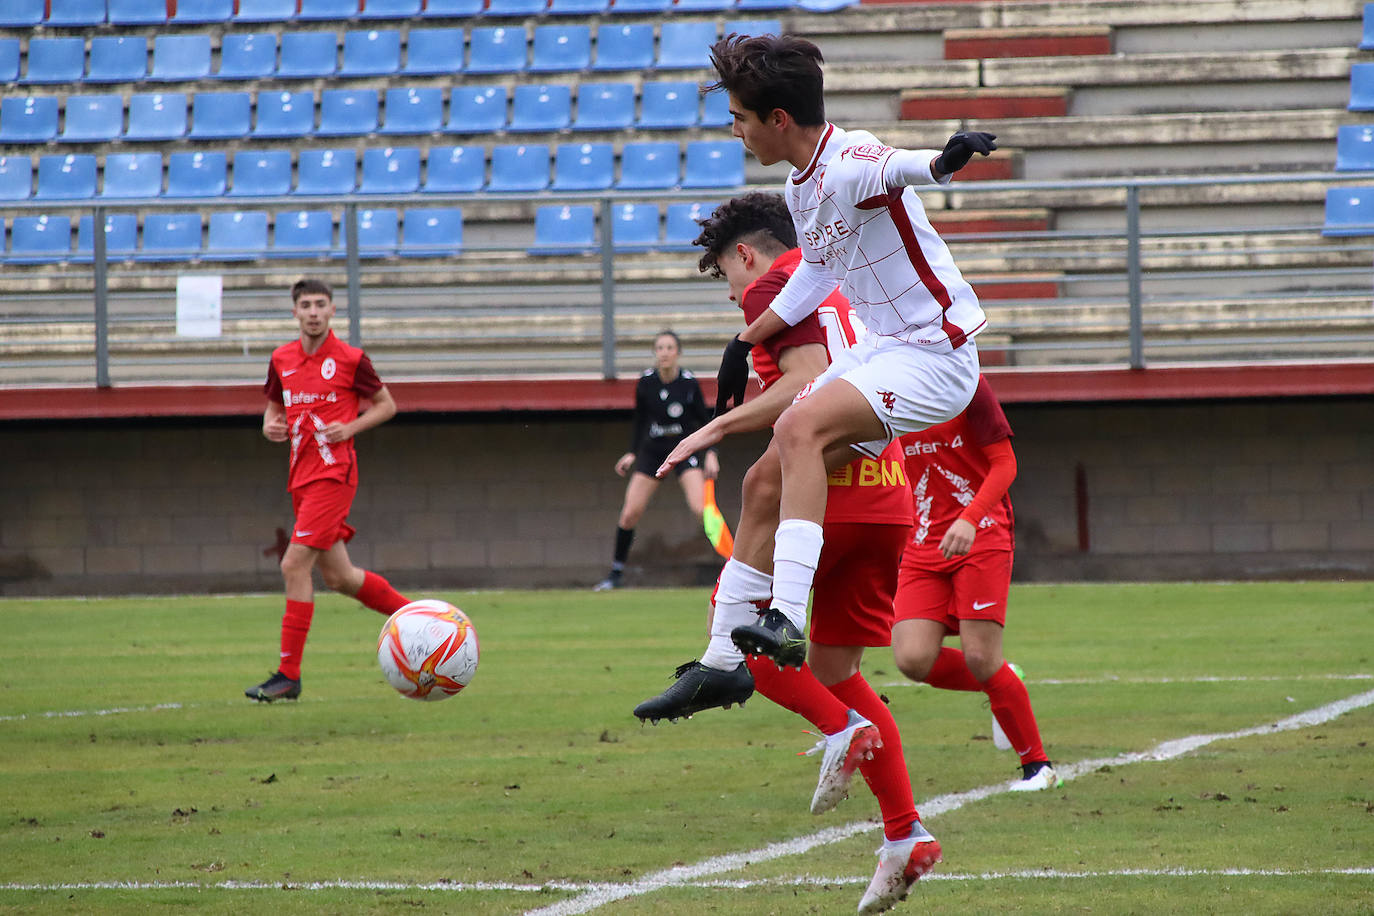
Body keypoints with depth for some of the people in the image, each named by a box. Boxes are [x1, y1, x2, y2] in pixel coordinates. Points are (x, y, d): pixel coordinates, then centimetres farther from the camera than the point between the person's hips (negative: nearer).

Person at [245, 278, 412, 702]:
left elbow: (386, 405, 4)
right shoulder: (282, 360, 10)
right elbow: (274, 405, 24)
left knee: (295, 565, -16)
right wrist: (270, 426, 0)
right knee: (338, 577, 12)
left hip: (333, 473, -7)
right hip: (301, 476, 7)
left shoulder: (350, 359, -6)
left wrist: (350, 428, -12)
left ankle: (289, 675, -13)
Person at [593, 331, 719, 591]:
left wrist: (710, 453, -11)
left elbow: (704, 420, -2)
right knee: (630, 513, -4)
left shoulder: (689, 383, -12)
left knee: (701, 509, -21)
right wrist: (633, 452, 6)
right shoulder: (646, 382, -6)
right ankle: (616, 572, 11)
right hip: (652, 450, 3)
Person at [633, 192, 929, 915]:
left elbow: (808, 382, -16)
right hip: (886, 496, 8)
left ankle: (843, 730, -13)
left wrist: (720, 427, -12)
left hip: (821, 494, -8)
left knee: (732, 623, 5)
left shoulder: (773, 288, -2)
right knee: (833, 668, 13)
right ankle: (905, 833, 2)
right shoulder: (844, 291, 25)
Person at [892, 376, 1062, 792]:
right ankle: (1002, 684, 15)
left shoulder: (966, 383, -7)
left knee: (980, 659, -12)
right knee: (914, 660, -13)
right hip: (922, 550, 5)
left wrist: (969, 520, -21)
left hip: (981, 539, -5)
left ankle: (1038, 765, 5)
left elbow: (1004, 464, -8)